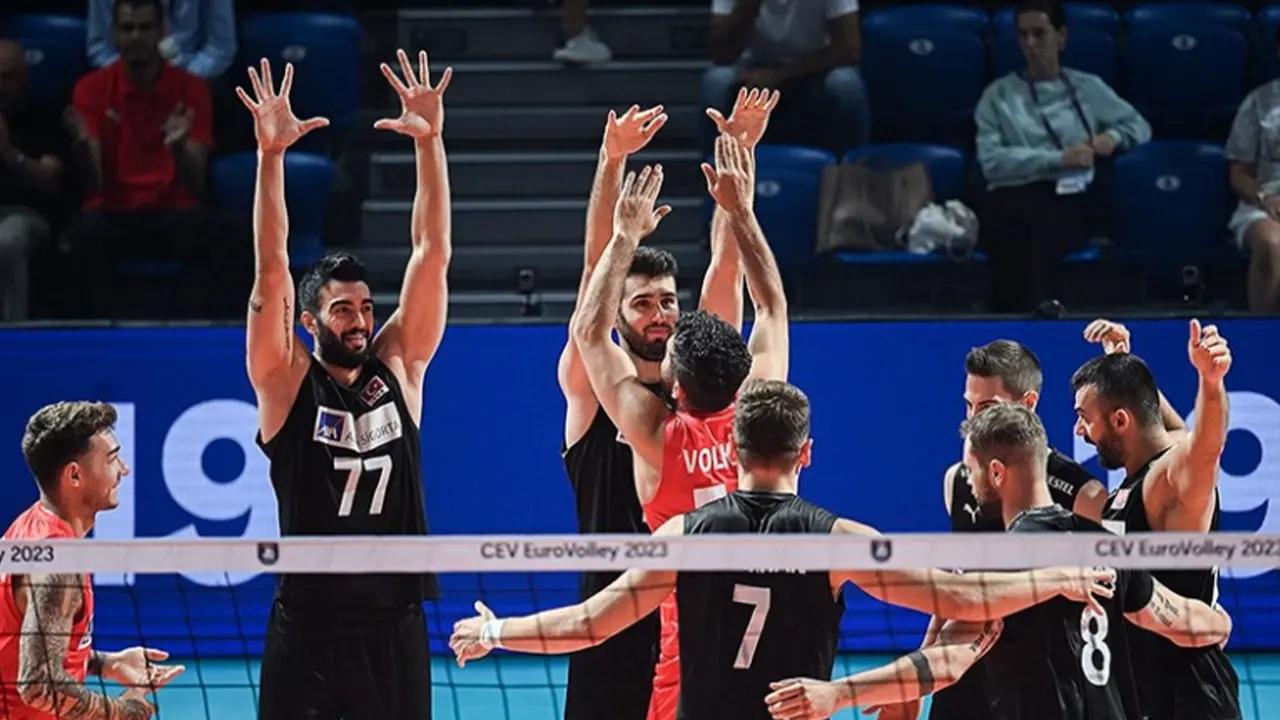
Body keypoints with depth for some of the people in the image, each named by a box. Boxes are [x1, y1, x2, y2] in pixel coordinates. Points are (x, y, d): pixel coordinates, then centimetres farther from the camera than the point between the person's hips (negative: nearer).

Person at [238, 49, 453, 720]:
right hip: (308, 630, -3)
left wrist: (430, 142, -7)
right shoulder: (287, 382, -1)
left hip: (394, 626, 3)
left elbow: (432, 255, 2)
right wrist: (271, 156, -20)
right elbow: (271, 273, -11)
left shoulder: (399, 366, 8)